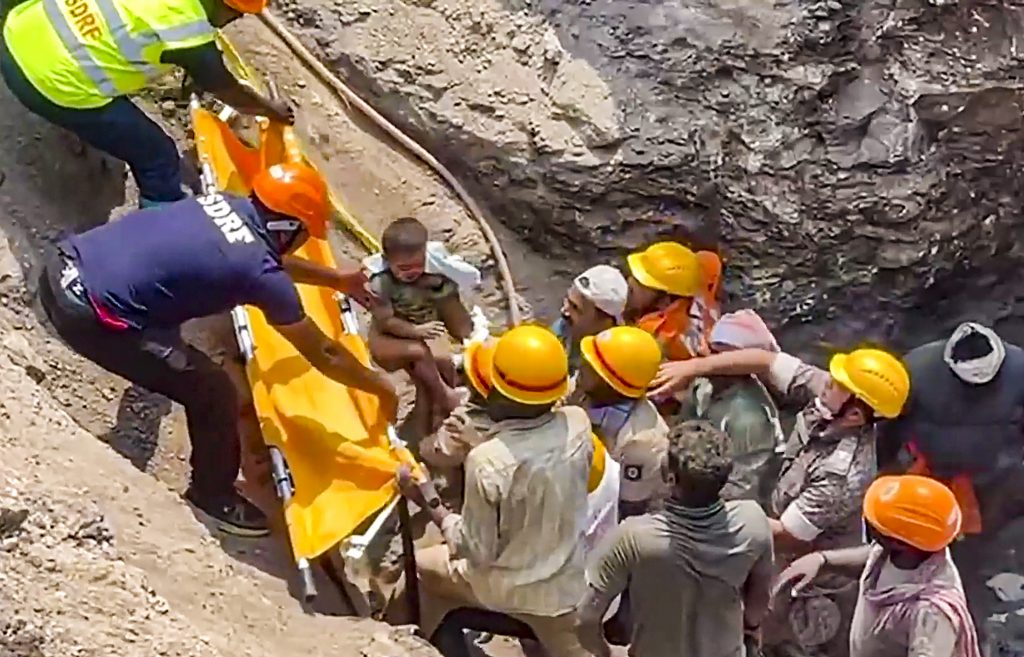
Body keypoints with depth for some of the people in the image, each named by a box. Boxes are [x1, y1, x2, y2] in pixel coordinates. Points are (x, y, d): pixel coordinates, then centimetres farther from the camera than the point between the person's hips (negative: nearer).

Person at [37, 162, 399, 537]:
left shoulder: (226, 205, 11)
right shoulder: (262, 274, -9)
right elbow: (323, 354, 2)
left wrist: (337, 280, 43)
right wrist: (378, 385, 18)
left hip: (63, 268, 8)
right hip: (90, 314, -8)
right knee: (214, 394, 6)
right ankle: (214, 496, 25)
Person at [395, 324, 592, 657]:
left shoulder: (488, 461, -32)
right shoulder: (578, 424, -17)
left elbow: (476, 551, -20)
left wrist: (426, 499, -11)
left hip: (509, 590, -3)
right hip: (570, 584, 3)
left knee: (422, 565, 23)